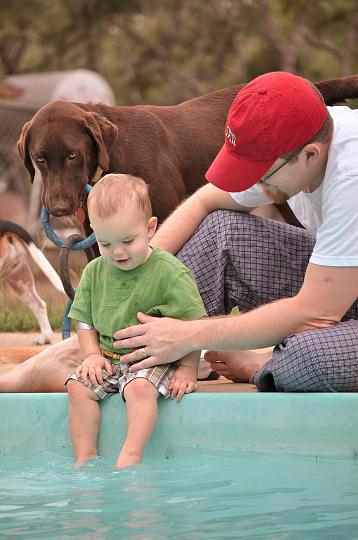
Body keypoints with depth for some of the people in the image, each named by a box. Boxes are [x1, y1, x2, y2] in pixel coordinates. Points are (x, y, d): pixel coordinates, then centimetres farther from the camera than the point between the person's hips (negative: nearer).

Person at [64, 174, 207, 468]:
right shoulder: (94, 273, 4)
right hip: (109, 358, 5)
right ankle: (85, 458, -13)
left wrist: (187, 369, -15)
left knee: (139, 388, -33)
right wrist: (92, 355, -3)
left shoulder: (171, 273, -12)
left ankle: (130, 456, -37)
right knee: (78, 386, -16)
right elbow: (85, 321, 13)